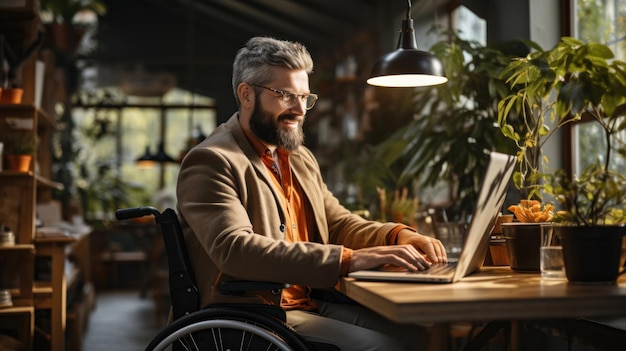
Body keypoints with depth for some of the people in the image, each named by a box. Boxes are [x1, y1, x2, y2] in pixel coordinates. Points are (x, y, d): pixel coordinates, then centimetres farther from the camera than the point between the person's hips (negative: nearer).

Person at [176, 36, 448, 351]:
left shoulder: (300, 158, 15)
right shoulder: (211, 162, -14)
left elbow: (337, 223, 17)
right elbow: (235, 249, -28)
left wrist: (400, 236, -4)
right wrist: (348, 259, -34)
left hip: (310, 304, 8)